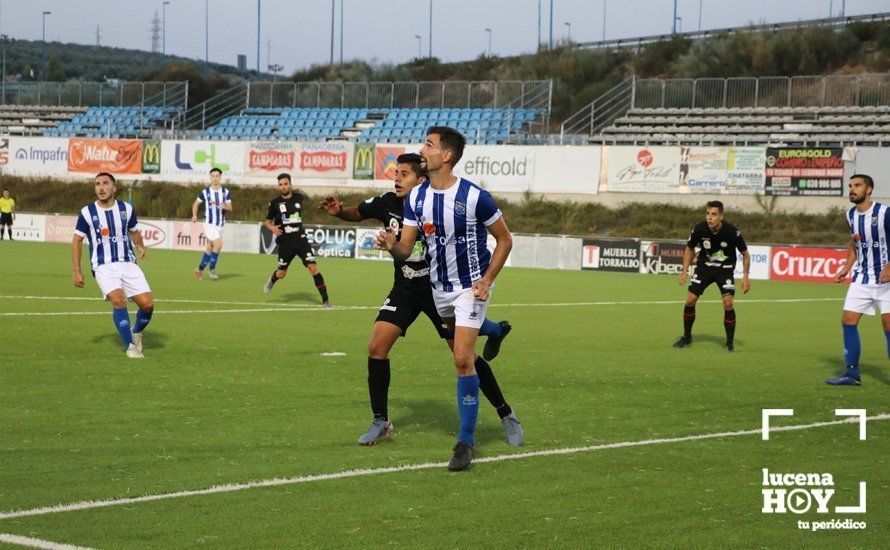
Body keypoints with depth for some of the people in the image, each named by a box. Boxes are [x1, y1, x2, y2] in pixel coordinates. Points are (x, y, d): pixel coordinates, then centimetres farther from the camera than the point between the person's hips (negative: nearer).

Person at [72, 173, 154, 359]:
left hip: (128, 264, 3)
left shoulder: (126, 209, 5)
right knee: (118, 300, -28)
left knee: (148, 304, -10)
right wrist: (77, 271, 3)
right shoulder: (87, 212, -2)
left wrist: (140, 246, 7)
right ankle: (130, 346, -14)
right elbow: (77, 240, 7)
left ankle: (137, 332, 24)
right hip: (103, 267, -3)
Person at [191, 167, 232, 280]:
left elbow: (230, 208, 4)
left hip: (220, 225, 4)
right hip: (209, 223, -4)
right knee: (218, 245, -19)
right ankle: (212, 268, -4)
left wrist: (225, 207, -18)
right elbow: (196, 203, 8)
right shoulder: (205, 192, -3)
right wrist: (194, 215, -7)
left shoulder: (226, 192, 4)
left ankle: (200, 268, 27)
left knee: (210, 249, 11)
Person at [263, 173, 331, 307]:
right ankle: (271, 281, 48)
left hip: (301, 239, 1)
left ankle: (325, 300, -11)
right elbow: (267, 221, 7)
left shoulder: (298, 198, 3)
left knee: (313, 267, -14)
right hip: (285, 242, -1)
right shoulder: (275, 203, -3)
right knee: (281, 273, 10)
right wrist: (273, 228, -13)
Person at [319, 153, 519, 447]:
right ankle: (381, 422, 4)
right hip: (404, 290, 4)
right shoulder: (388, 203, -5)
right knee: (376, 347, -10)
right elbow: (357, 213, 13)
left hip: (440, 289, -4)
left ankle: (506, 416, 12)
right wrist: (338, 211, -7)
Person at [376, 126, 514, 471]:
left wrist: (487, 280, -14)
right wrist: (391, 246, -27)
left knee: (463, 359, -16)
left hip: (471, 286, -6)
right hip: (438, 286, 6)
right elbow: (405, 249, -4)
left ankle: (466, 443, -10)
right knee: (461, 356, 16)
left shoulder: (474, 197, -19)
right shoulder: (417, 197, -4)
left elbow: (505, 239, -6)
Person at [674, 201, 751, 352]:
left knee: (728, 303, -18)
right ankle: (687, 337, 17)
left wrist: (745, 276, -18)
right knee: (690, 300, -6)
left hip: (725, 269, -2)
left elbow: (745, 254, -9)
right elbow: (689, 248, 2)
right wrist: (684, 271, -5)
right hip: (704, 266, 2)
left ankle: (730, 342, 1)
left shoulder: (732, 232, -25)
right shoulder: (699, 230, -19)